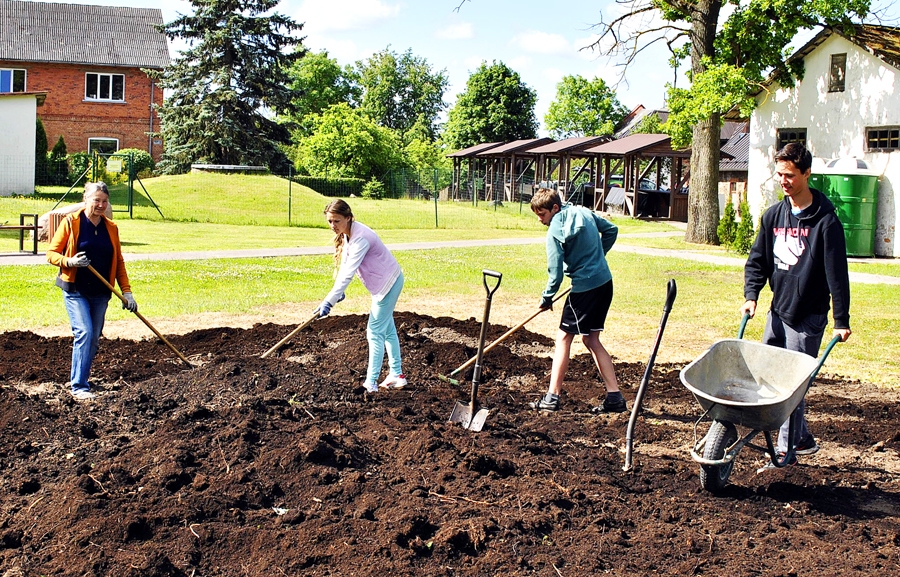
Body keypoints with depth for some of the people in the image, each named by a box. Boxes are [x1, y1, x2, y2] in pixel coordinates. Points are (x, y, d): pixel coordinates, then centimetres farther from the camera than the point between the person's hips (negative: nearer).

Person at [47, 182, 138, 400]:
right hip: (76, 290, -5)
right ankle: (78, 386, -11)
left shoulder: (111, 228, 8)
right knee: (84, 332, -16)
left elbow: (119, 262, 12)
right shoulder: (71, 222, -5)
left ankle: (79, 379, 24)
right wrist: (70, 262, -22)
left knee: (94, 339, 8)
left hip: (100, 293, 5)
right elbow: (51, 253, -3)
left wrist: (126, 292, 5)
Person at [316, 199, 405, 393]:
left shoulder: (360, 238, -31)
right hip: (385, 282, 10)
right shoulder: (346, 234, -1)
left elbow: (348, 272, -35)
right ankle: (397, 375, 28)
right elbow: (344, 264, 5)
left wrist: (329, 301, -37)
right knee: (387, 329, 18)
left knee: (375, 332, -7)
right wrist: (339, 292, -6)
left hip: (388, 283, -10)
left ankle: (370, 383, -4)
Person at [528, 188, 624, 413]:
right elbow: (611, 230, 20)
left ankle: (552, 397, 3)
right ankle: (614, 396, 12)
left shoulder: (555, 231, -14)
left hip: (585, 288, -8)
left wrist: (547, 298, 1)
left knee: (563, 337, 2)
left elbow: (555, 272, -14)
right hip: (605, 282, 8)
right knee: (591, 340, 14)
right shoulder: (584, 212, 7)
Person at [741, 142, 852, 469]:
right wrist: (751, 295, -1)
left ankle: (786, 450, 6)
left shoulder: (825, 220, -11)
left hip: (808, 318, -6)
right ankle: (804, 440, 22)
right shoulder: (774, 216, 6)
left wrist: (841, 320, -10)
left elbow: (837, 273, -11)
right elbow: (757, 260, 13)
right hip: (778, 312, 7)